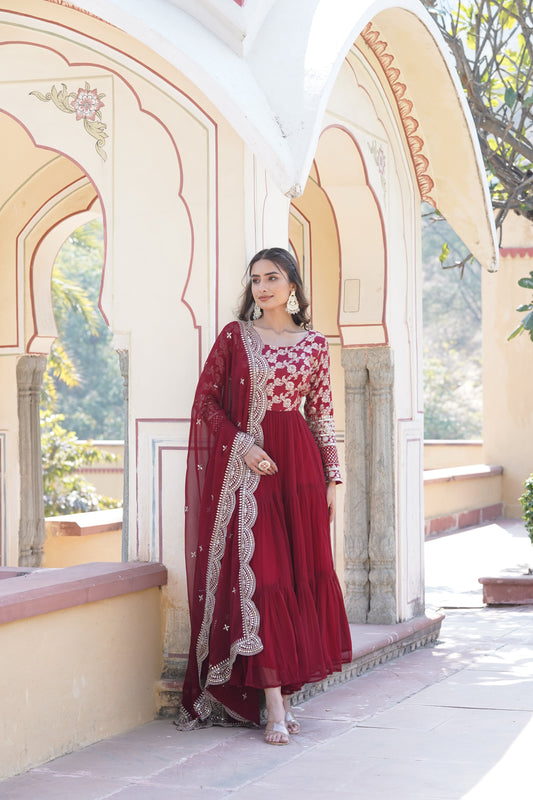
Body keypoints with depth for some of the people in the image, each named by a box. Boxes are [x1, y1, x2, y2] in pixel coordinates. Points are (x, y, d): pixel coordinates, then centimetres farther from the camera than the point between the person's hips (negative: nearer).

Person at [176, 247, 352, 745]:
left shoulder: (313, 343, 10)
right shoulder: (235, 335, 3)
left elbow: (322, 413, 12)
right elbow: (206, 400, 1)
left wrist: (332, 475, 7)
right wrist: (243, 446, -11)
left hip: (299, 464, 3)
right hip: (247, 465, -3)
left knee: (302, 573, 1)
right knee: (258, 575, -9)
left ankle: (285, 688, 10)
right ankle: (274, 706, -9)